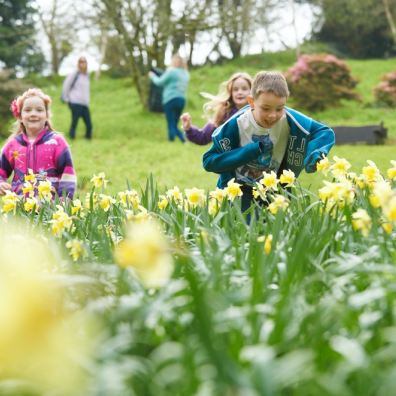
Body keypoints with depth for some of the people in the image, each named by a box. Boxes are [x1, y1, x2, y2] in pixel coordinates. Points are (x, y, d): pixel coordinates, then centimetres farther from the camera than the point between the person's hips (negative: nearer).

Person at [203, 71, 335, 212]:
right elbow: (209, 161, -20)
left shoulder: (291, 121, -19)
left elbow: (326, 132, -7)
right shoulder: (235, 124, -21)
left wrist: (316, 153, -31)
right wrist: (253, 151, -29)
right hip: (237, 193, -2)